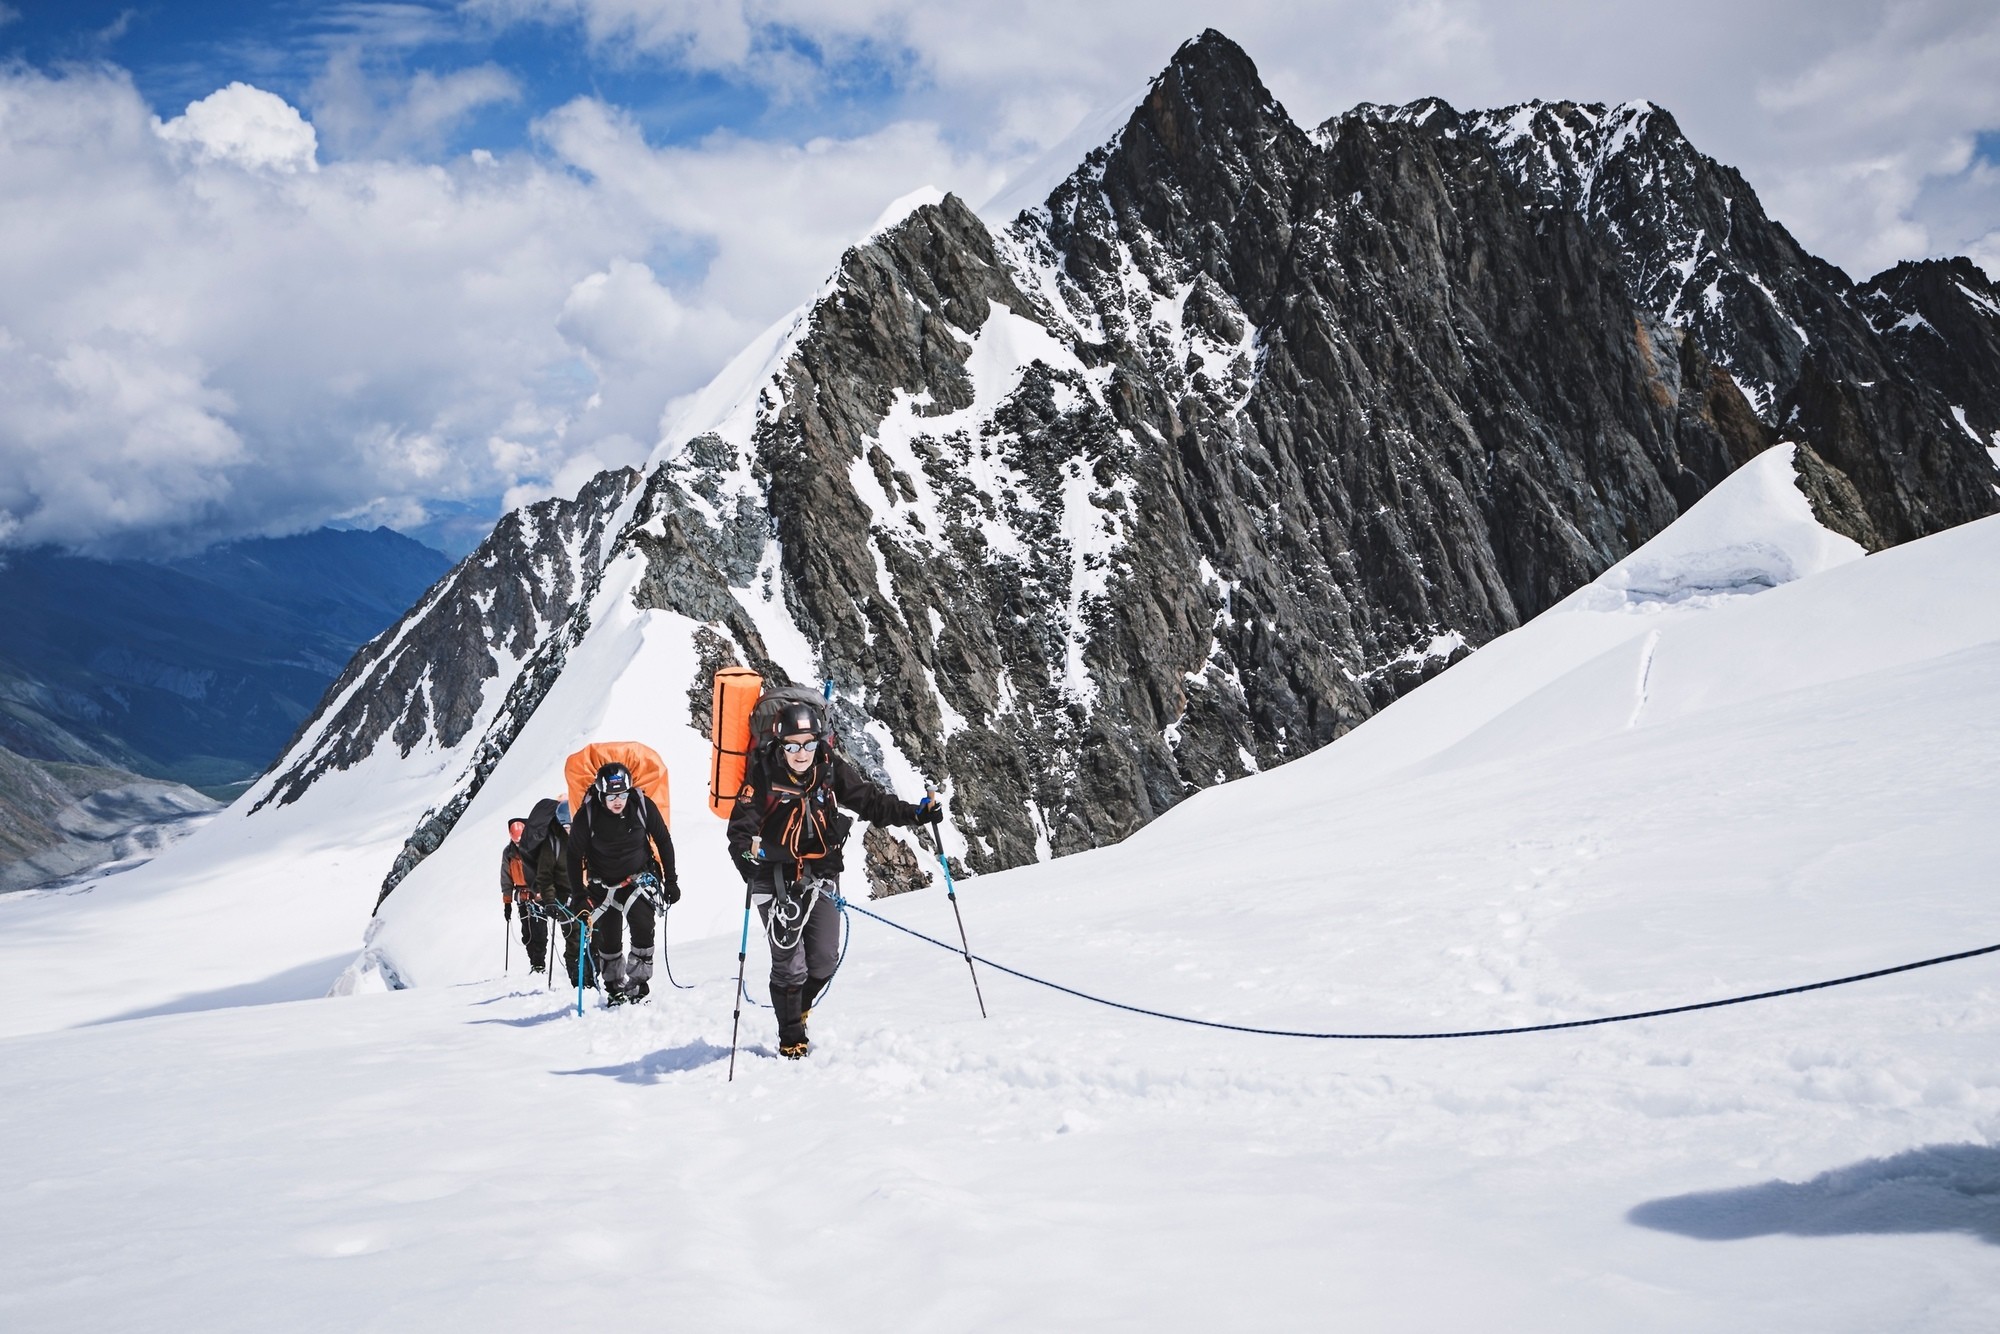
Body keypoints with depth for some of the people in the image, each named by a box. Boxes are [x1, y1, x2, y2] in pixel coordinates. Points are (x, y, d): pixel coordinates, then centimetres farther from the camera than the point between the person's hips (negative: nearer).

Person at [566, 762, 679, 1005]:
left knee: (643, 928, -17)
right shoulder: (587, 816, -19)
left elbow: (663, 841, -2)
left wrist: (670, 881, -1)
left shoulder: (643, 806, -16)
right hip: (603, 885, 0)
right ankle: (614, 988, 19)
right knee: (608, 940, 0)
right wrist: (579, 896, -8)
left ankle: (638, 983, -4)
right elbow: (574, 856, -6)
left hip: (638, 878, 0)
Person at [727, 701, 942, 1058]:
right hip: (776, 877, -3)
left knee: (825, 960, 1)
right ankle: (791, 1039, 14)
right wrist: (746, 849, -41)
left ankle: (798, 1008, 32)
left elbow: (870, 801, -3)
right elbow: (741, 826, -19)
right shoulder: (763, 775, -14)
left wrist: (915, 813, -16)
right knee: (790, 963, -5)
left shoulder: (832, 768, -5)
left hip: (821, 873, 3)